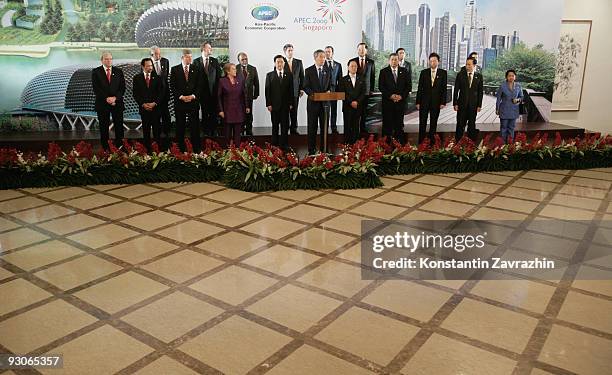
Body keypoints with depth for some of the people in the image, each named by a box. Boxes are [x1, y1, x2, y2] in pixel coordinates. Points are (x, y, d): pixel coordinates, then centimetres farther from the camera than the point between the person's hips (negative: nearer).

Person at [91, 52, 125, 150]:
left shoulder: (119, 71, 10)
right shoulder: (96, 72, 4)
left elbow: (122, 87, 3)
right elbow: (96, 89, -5)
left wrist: (115, 97, -12)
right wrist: (106, 99, -15)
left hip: (117, 102, 2)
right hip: (102, 104, -1)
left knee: (119, 127, 1)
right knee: (104, 128, 3)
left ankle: (120, 148, 7)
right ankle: (105, 148, 10)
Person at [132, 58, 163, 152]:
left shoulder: (158, 78, 6)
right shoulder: (137, 78, 7)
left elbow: (161, 93, 1)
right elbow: (135, 94, 4)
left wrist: (154, 103, -11)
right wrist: (143, 104, -9)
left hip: (156, 108, -1)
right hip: (143, 108, 1)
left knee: (157, 129, -2)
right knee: (146, 131, 4)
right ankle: (147, 149, 9)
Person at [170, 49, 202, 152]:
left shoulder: (196, 70, 9)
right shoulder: (174, 69, 5)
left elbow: (199, 86, 5)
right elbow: (172, 86, 0)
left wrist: (193, 96, -9)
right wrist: (181, 97, -10)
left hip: (193, 101, 0)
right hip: (179, 102, 0)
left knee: (195, 127, -1)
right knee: (180, 127, 3)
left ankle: (197, 150, 2)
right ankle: (181, 150, 11)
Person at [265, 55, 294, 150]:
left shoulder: (289, 75, 7)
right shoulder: (269, 75, 5)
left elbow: (291, 90, 6)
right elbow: (267, 90, 1)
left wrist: (291, 103, -1)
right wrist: (268, 104, -6)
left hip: (285, 105, 1)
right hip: (274, 105, -1)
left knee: (285, 126, 2)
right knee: (275, 126, 6)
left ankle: (284, 145, 8)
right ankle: (275, 144, 13)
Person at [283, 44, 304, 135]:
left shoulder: (299, 62, 9)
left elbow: (302, 76, 11)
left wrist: (302, 89, 3)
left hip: (295, 91, 2)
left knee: (294, 111, 3)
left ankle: (294, 129, 9)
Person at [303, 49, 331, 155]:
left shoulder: (328, 71, 10)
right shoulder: (309, 71, 0)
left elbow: (331, 85, 14)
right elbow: (306, 86, -3)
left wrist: (329, 91, -8)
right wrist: (312, 94, -21)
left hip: (325, 102, 3)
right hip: (313, 102, -3)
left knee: (324, 127, 7)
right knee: (312, 127, 3)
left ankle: (324, 149, 15)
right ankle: (311, 150, 10)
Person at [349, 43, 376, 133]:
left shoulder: (371, 62, 7)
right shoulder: (352, 61, 3)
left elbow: (372, 77, 10)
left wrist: (372, 89, 5)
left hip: (366, 91, 1)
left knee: (364, 111, 5)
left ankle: (362, 129, 13)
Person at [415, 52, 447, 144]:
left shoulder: (443, 73, 3)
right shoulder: (424, 72, 3)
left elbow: (444, 88, 1)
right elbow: (420, 88, 3)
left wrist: (443, 102, -5)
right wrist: (418, 102, -2)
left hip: (436, 102, 0)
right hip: (424, 101, 0)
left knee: (433, 123, 6)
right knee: (422, 123, 1)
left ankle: (431, 142, 12)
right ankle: (421, 142, 7)